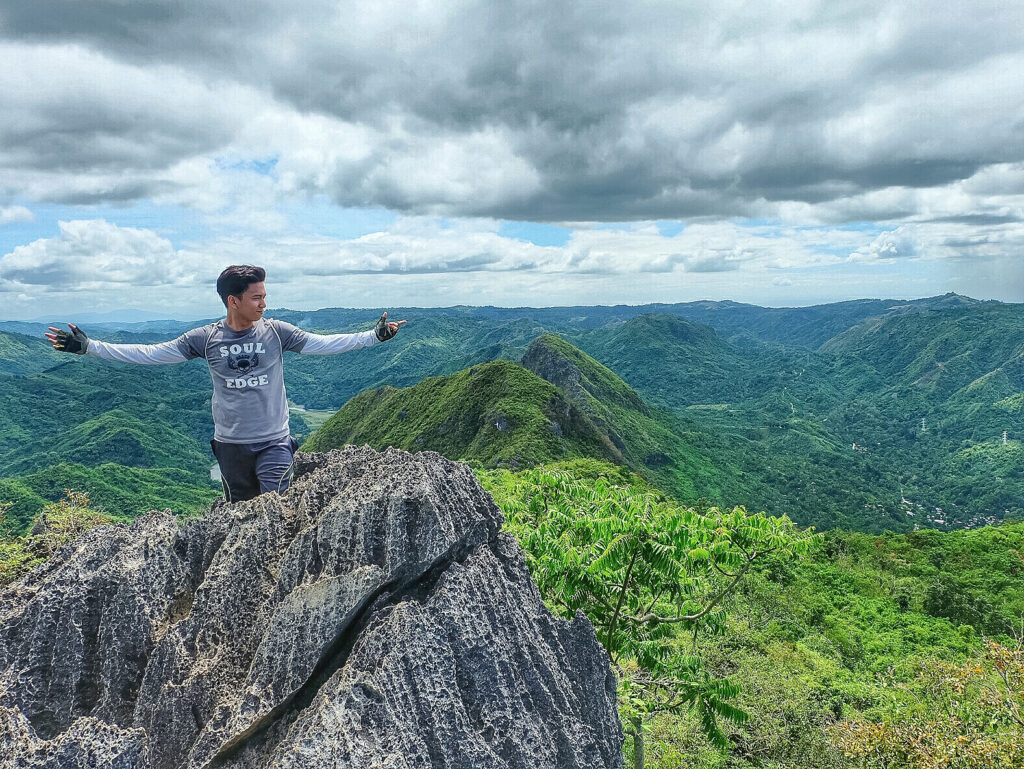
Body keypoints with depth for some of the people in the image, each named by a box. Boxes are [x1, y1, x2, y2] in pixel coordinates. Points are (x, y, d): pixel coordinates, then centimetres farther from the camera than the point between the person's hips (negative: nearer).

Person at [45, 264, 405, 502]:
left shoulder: (276, 332, -4)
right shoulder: (206, 338, -3)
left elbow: (324, 344, -6)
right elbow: (150, 353, -1)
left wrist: (374, 335, -12)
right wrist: (88, 346, -4)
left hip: (274, 442, -1)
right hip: (230, 444, 2)